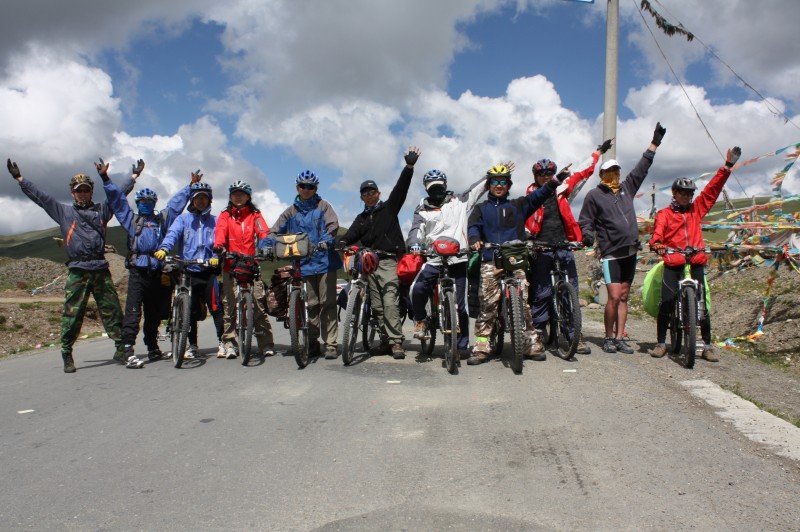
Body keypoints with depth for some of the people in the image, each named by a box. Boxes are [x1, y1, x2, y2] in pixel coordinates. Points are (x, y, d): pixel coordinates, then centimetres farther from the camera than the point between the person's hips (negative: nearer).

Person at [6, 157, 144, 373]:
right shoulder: (64, 211, 14)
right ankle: (67, 354, 8)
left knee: (112, 311, 1)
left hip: (101, 270, 2)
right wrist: (19, 178, 13)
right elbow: (40, 196, 14)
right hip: (77, 271, -1)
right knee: (72, 314, -2)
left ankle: (121, 349, 5)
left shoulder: (101, 209, 17)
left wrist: (134, 175, 26)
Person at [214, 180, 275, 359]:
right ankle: (229, 343, 7)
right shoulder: (224, 216, 14)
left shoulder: (255, 215, 13)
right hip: (231, 265, 1)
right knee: (229, 305, 0)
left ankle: (266, 343, -1)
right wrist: (219, 246, -26)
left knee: (258, 303, -5)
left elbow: (263, 232, -4)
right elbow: (220, 231, -5)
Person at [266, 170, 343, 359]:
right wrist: (264, 246, -9)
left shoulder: (323, 206, 8)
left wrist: (326, 240, -28)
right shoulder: (291, 212, 16)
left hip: (324, 261, -3)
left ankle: (331, 344, -1)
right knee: (312, 305, 7)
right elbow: (275, 232, 11)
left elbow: (333, 225, -7)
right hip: (304, 263, 3)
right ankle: (313, 343, 15)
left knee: (327, 303, -4)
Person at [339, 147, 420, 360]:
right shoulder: (361, 218, 21)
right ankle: (386, 341, 12)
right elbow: (353, 234, 3)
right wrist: (342, 241, -20)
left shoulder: (389, 208, 11)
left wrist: (409, 167, -17)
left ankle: (396, 342, -15)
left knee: (390, 302, -16)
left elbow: (400, 189, -3)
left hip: (388, 261, -5)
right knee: (376, 305, 5)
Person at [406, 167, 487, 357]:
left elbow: (481, 185, 17)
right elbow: (416, 229, -2)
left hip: (459, 258, 0)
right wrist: (414, 245, -22)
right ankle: (420, 319, 6)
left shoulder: (459, 201, 14)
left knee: (461, 303, 2)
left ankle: (463, 344, 13)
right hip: (434, 258, 0)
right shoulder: (422, 210, 13)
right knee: (418, 289, -23)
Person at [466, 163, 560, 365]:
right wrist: (474, 239, -22)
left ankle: (532, 344, 2)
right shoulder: (481, 208, 19)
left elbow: (536, 197, 4)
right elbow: (473, 226, 1)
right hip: (490, 261, -1)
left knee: (523, 303, -5)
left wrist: (552, 184, -16)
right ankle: (482, 348, -5)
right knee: (487, 305, -7)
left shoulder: (518, 205, 21)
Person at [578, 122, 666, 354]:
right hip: (611, 254, -6)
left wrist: (655, 142, 23)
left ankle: (619, 338, 13)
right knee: (614, 297, -11)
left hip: (630, 252, 6)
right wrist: (587, 235, -20)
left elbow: (641, 168, 21)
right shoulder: (594, 195, 0)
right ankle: (608, 338, 5)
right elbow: (585, 221, 0)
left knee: (623, 297, 7)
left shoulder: (626, 188, 15)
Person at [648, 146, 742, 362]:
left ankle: (707, 346, 9)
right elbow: (657, 232, -8)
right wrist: (656, 244, -30)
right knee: (666, 302, -8)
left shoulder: (696, 209, 18)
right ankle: (661, 343, 4)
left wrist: (727, 167, 9)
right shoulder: (664, 214, 8)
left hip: (696, 262, 3)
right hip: (673, 262, -3)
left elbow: (712, 189, 15)